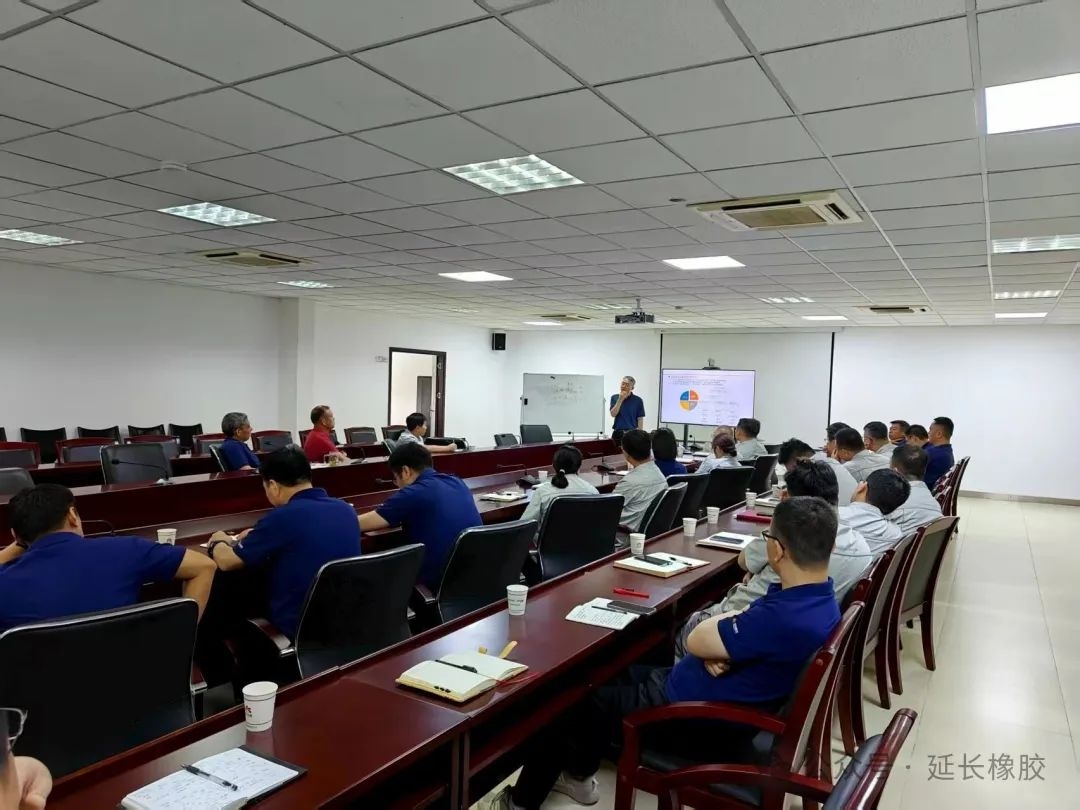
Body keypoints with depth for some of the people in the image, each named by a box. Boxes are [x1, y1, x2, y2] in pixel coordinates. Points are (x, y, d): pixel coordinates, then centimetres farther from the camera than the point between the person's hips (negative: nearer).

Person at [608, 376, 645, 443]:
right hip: (617, 433, 2)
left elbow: (640, 419, -1)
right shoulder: (614, 397, 6)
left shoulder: (638, 400, -1)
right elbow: (613, 414, -7)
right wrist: (620, 399, -13)